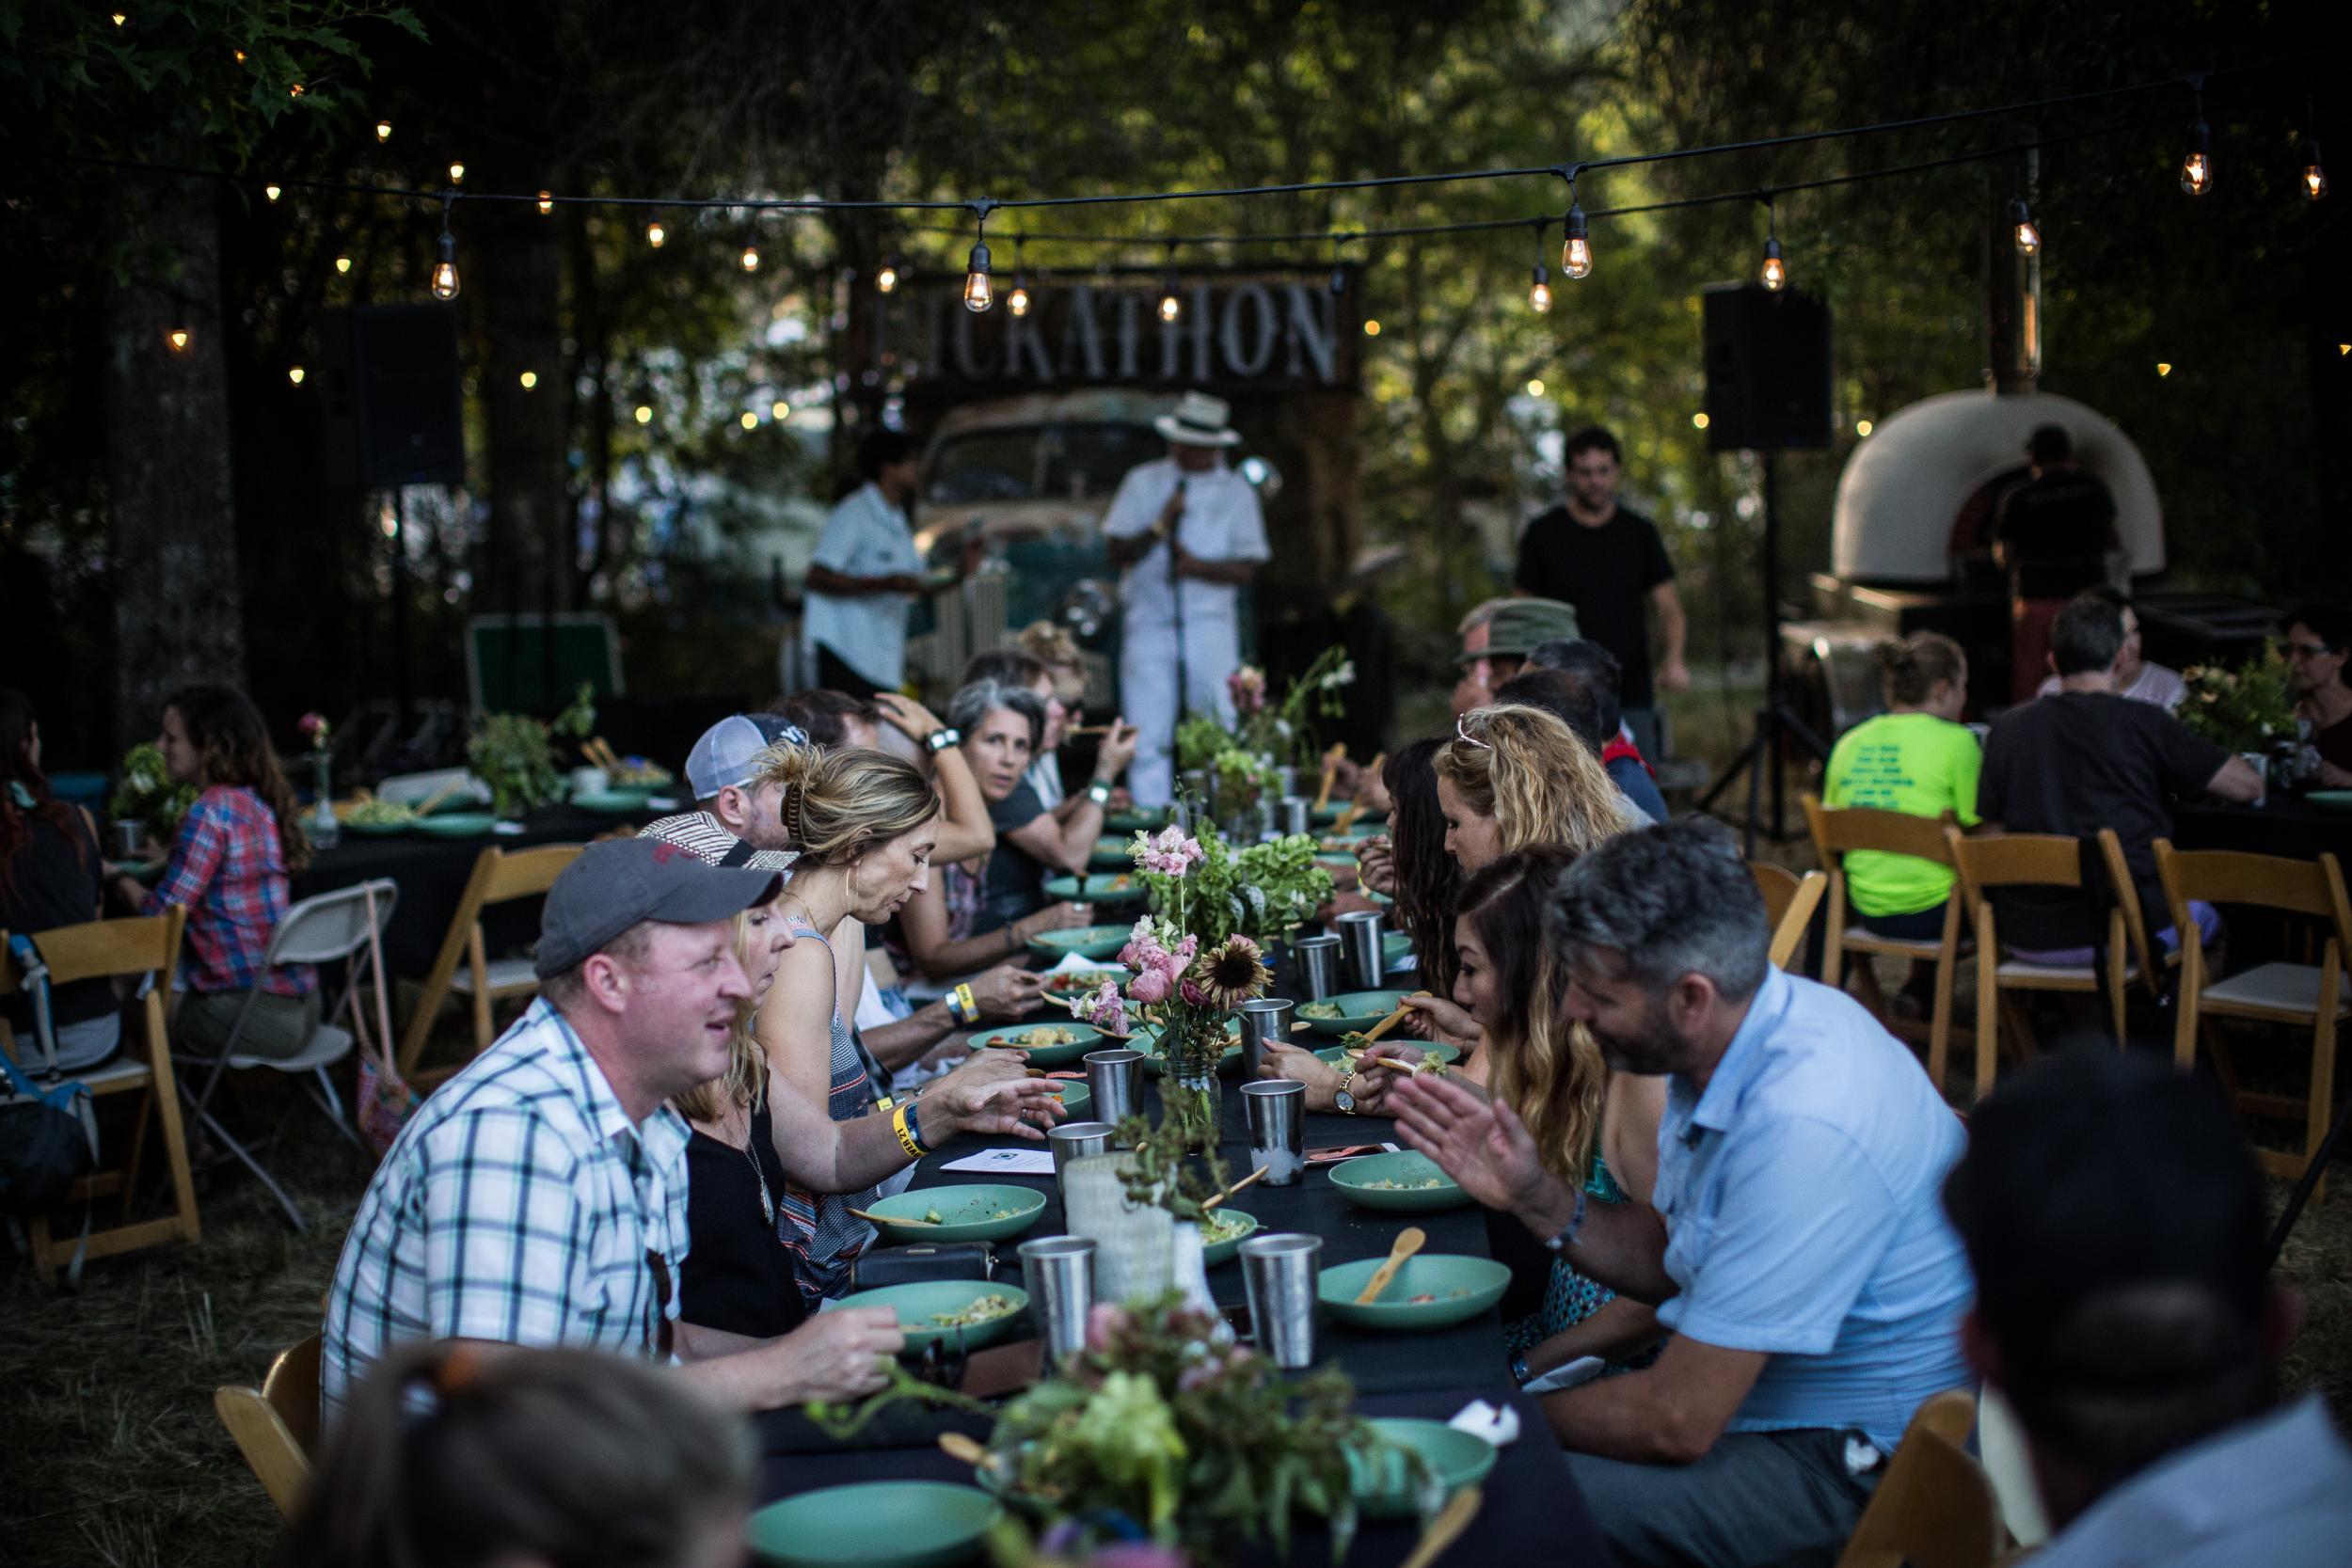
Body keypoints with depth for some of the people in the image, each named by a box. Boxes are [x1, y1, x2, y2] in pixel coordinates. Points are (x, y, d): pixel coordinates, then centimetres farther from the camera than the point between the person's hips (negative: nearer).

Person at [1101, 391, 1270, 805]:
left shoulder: (1236, 491, 9)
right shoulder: (1142, 482, 10)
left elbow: (1247, 568, 2)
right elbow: (1117, 554, 3)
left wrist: (1200, 566, -14)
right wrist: (1160, 525, -10)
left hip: (1211, 626, 0)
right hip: (1149, 625, 0)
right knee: (1148, 736, -3)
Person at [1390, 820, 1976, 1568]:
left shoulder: (1804, 1129, -31)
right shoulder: (1725, 1041, -2)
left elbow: (1675, 1425, -26)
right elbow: (1667, 1259, 11)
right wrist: (1536, 1198, -5)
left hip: (1848, 1469, -9)